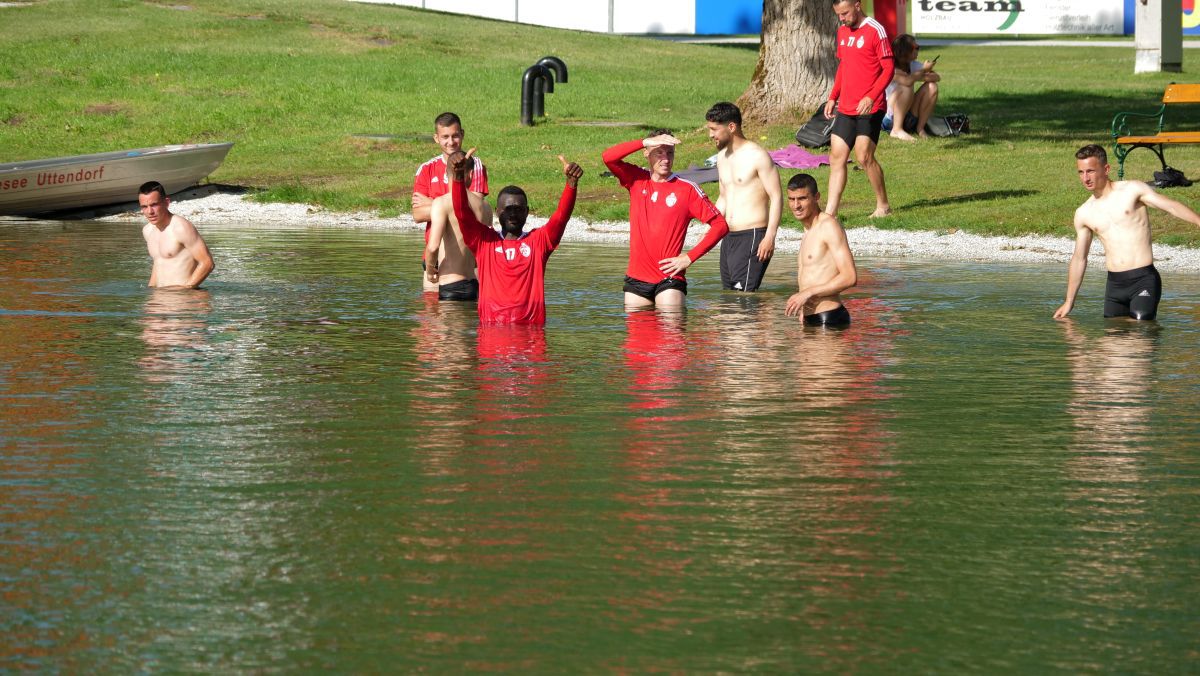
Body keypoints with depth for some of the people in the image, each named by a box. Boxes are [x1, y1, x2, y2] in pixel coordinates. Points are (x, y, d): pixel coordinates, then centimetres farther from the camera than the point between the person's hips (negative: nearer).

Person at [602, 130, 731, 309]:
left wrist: (690, 257, -8)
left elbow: (720, 225, -2)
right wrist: (645, 142, -17)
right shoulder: (637, 180, 7)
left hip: (669, 279, -3)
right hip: (636, 278, 3)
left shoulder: (687, 189, -1)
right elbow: (608, 157, -9)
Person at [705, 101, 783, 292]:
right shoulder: (722, 157, 15)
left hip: (752, 236, -9)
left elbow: (777, 197, -12)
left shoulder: (757, 156, -10)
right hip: (729, 238, 9)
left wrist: (770, 237, -19)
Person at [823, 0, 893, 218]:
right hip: (845, 108, 7)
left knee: (864, 157, -8)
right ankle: (830, 212, 1)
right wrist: (833, 97, 15)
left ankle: (883, 205, 9)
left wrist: (871, 97, -23)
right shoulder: (842, 31, 12)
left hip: (869, 108, -7)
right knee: (836, 157, 2)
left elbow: (888, 69, -13)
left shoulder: (875, 31, -11)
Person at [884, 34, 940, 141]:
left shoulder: (913, 65, 4)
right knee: (906, 88, -31)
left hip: (909, 118, 7)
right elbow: (907, 81, -36)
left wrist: (918, 77, -21)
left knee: (931, 87, -10)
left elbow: (937, 77, -5)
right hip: (889, 119, -7)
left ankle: (920, 128, -4)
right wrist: (923, 70, -18)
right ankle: (897, 130, -23)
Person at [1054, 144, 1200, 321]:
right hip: (1114, 284, 5)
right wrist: (1069, 301, 23)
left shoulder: (1132, 190, 0)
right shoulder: (1083, 214, 12)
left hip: (1144, 280, -5)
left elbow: (1172, 207, -7)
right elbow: (1079, 258, 21)